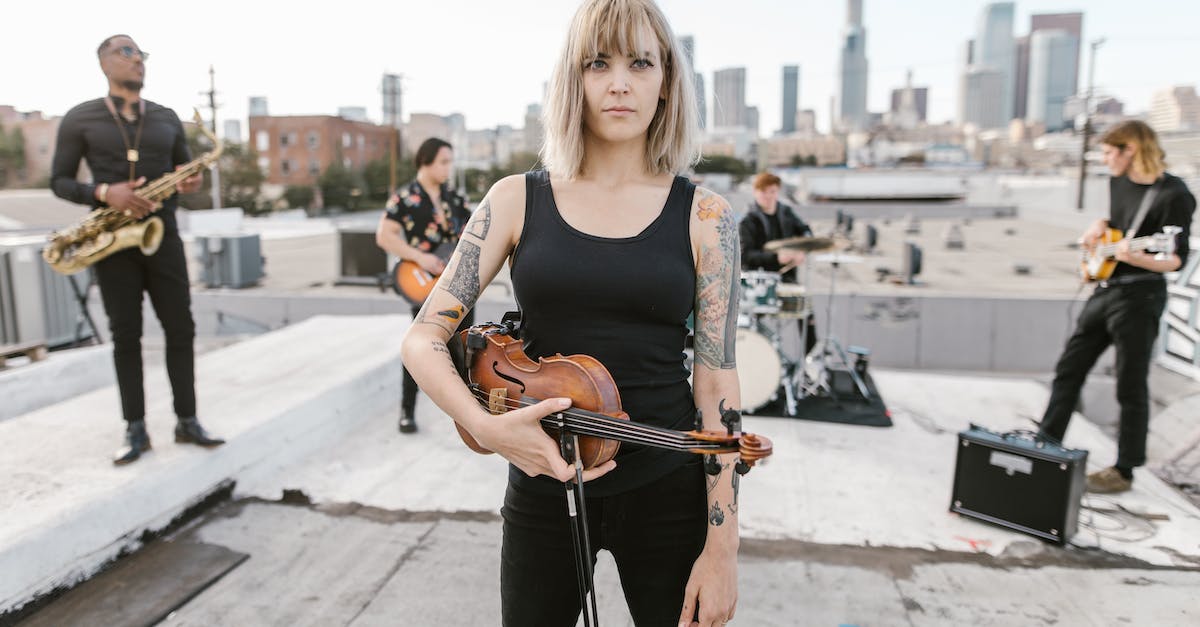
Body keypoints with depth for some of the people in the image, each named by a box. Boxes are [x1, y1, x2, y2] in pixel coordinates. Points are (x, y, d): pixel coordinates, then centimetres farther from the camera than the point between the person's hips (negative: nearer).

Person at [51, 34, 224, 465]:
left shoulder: (167, 118, 10)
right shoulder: (79, 119, 1)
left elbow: (184, 171, 16)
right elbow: (59, 181, 0)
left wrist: (190, 184, -8)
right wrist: (103, 193, -19)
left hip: (163, 235, 3)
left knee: (180, 329, 1)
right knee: (125, 335, 1)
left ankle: (187, 421, 9)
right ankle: (135, 430, 8)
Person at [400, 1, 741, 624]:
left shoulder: (704, 216, -4)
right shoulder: (517, 200, -2)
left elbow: (716, 382, -5)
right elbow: (423, 336, -4)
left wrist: (723, 545, -8)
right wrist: (485, 426, -23)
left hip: (667, 492, 0)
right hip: (542, 486, 1)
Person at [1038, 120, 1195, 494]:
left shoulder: (1173, 194, -15)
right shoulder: (1118, 182, 8)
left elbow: (1177, 259, -17)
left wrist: (1138, 257, -35)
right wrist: (1100, 227, 6)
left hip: (1140, 298, -8)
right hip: (1105, 290, 8)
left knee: (1131, 387, 1)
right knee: (1069, 369, 11)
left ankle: (1124, 471, 13)